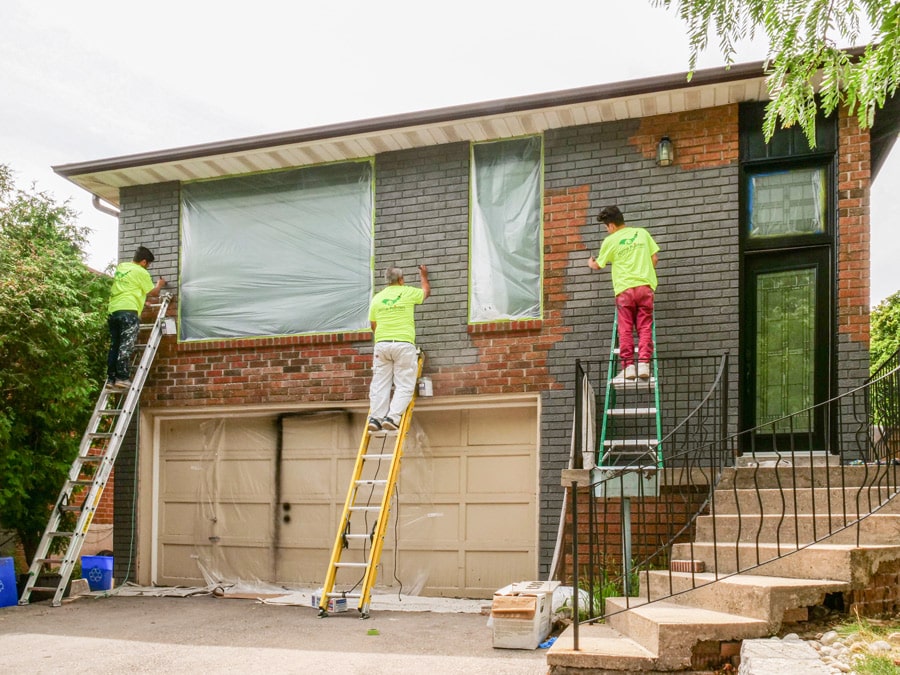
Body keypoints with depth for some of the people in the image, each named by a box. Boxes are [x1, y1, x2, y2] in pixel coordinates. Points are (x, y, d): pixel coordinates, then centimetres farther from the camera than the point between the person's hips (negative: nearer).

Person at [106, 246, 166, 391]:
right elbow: (153, 292, 10)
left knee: (114, 346, 7)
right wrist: (159, 284, 31)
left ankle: (111, 379, 4)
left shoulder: (120, 267, 21)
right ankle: (123, 378, -14)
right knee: (126, 346, -9)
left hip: (112, 310, 7)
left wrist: (142, 300, 42)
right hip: (128, 311, -7)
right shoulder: (142, 272, 1)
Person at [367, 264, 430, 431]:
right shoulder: (408, 292, 4)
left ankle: (375, 417, -3)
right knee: (404, 385, -2)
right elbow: (426, 291, 26)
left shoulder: (377, 298, 9)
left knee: (380, 383, 5)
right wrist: (424, 276, 44)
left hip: (381, 344, 3)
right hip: (404, 344, -3)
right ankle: (392, 417, -15)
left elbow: (373, 325, 15)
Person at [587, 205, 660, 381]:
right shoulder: (642, 233, 9)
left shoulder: (610, 241, 2)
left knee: (625, 330, 2)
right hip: (645, 286, 2)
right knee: (645, 328, 2)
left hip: (624, 288, -2)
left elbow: (599, 265, 16)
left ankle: (628, 366, -3)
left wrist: (591, 263, 38)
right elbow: (654, 258, 11)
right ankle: (644, 364, -8)